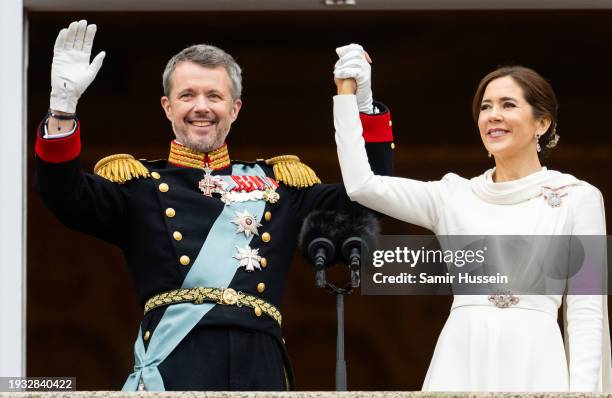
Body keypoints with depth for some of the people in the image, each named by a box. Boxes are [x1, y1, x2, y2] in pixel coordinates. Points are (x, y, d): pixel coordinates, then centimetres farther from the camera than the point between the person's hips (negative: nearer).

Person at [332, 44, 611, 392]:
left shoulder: (578, 198, 6)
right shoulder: (454, 196, 14)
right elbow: (362, 185, 4)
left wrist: (583, 390, -8)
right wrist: (346, 95, 7)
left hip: (533, 364, -2)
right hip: (461, 362, 2)